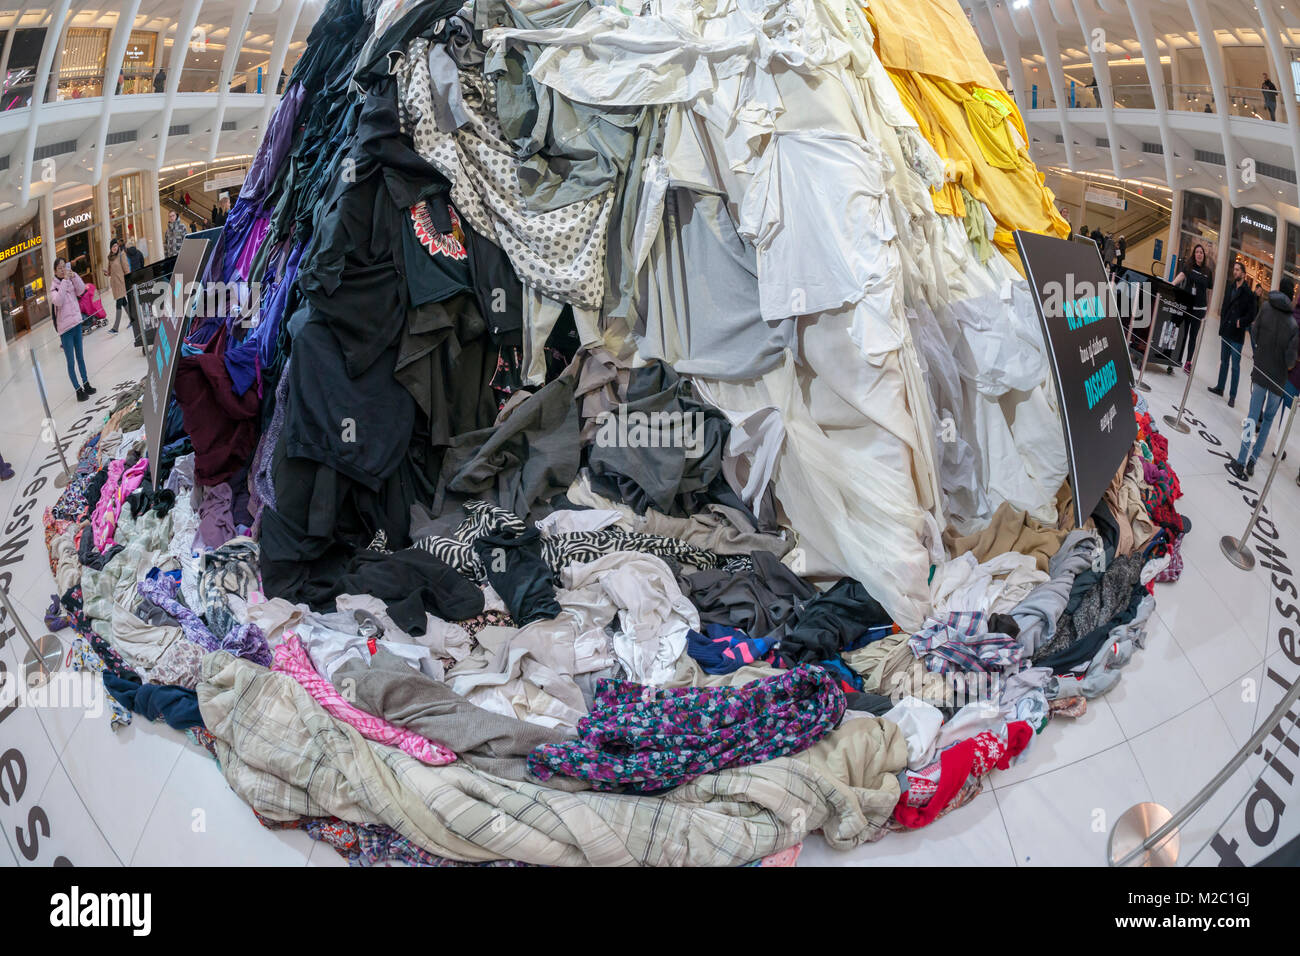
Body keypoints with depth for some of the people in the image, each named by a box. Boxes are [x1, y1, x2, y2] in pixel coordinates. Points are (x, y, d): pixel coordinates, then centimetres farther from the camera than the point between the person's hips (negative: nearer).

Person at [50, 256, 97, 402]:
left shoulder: (71, 281, 5)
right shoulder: (54, 287, -11)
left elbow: (81, 290, -6)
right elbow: (58, 301, -27)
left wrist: (74, 276, -18)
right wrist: (65, 280, -28)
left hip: (76, 323, 6)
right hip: (65, 328, -6)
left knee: (80, 356, 17)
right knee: (71, 362, -1)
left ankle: (86, 385, 28)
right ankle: (78, 390, 2)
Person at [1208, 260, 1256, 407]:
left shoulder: (1249, 294, -11)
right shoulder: (1230, 288, 8)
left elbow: (1251, 316, -10)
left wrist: (1240, 323, -18)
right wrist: (1223, 325, 4)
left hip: (1237, 336, -6)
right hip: (1226, 332, 6)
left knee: (1235, 366, -2)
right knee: (1224, 362, 18)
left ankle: (1232, 395, 3)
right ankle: (1220, 387, 31)